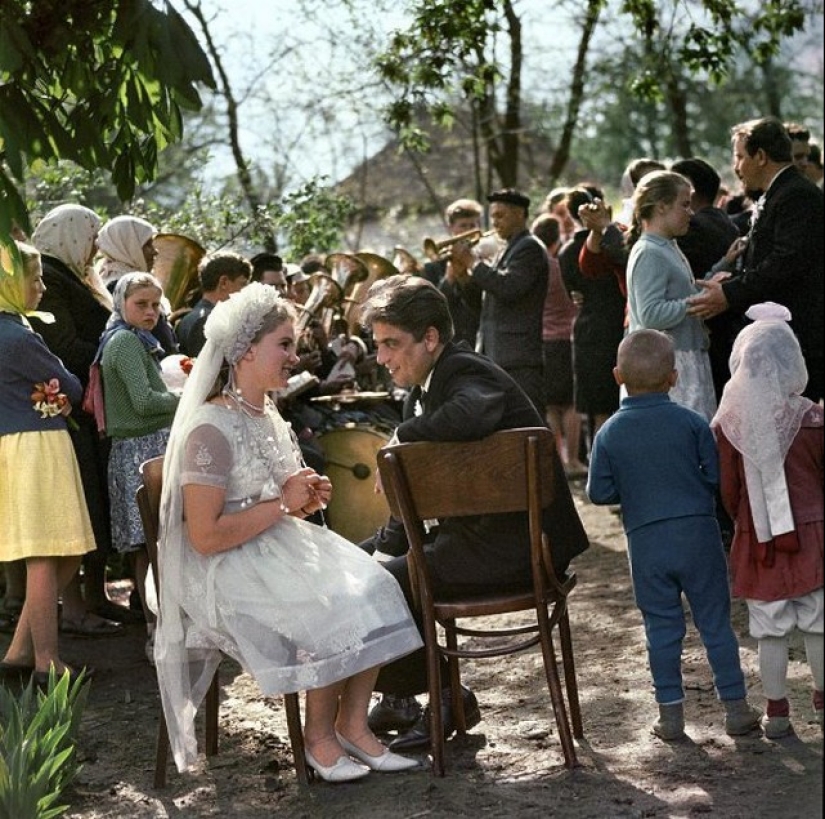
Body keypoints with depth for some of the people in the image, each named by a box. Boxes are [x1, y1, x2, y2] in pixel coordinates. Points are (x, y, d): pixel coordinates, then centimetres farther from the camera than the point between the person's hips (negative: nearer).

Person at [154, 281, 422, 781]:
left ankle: (352, 724, -4)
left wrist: (306, 499, 3)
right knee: (333, 614, -24)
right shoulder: (212, 428, -16)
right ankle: (319, 734, -4)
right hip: (229, 571, -9)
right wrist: (282, 504, -16)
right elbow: (205, 537, -22)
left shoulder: (268, 416, 12)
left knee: (372, 592, -11)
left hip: (281, 552, 9)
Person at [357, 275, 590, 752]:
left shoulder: (466, 374, -18)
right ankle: (399, 696, 25)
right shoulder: (426, 383, 11)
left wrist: (402, 436, -26)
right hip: (477, 533, 11)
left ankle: (447, 698, 0)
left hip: (515, 548, -11)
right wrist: (387, 548, 4)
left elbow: (468, 417, -44)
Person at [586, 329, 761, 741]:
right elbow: (717, 476, -4)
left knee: (661, 628, 9)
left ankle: (670, 713, 13)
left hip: (646, 541, 1)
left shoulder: (609, 433, -4)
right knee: (715, 622, 8)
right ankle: (735, 707, 13)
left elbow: (599, 492, -2)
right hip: (698, 535, -1)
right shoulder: (691, 422, -6)